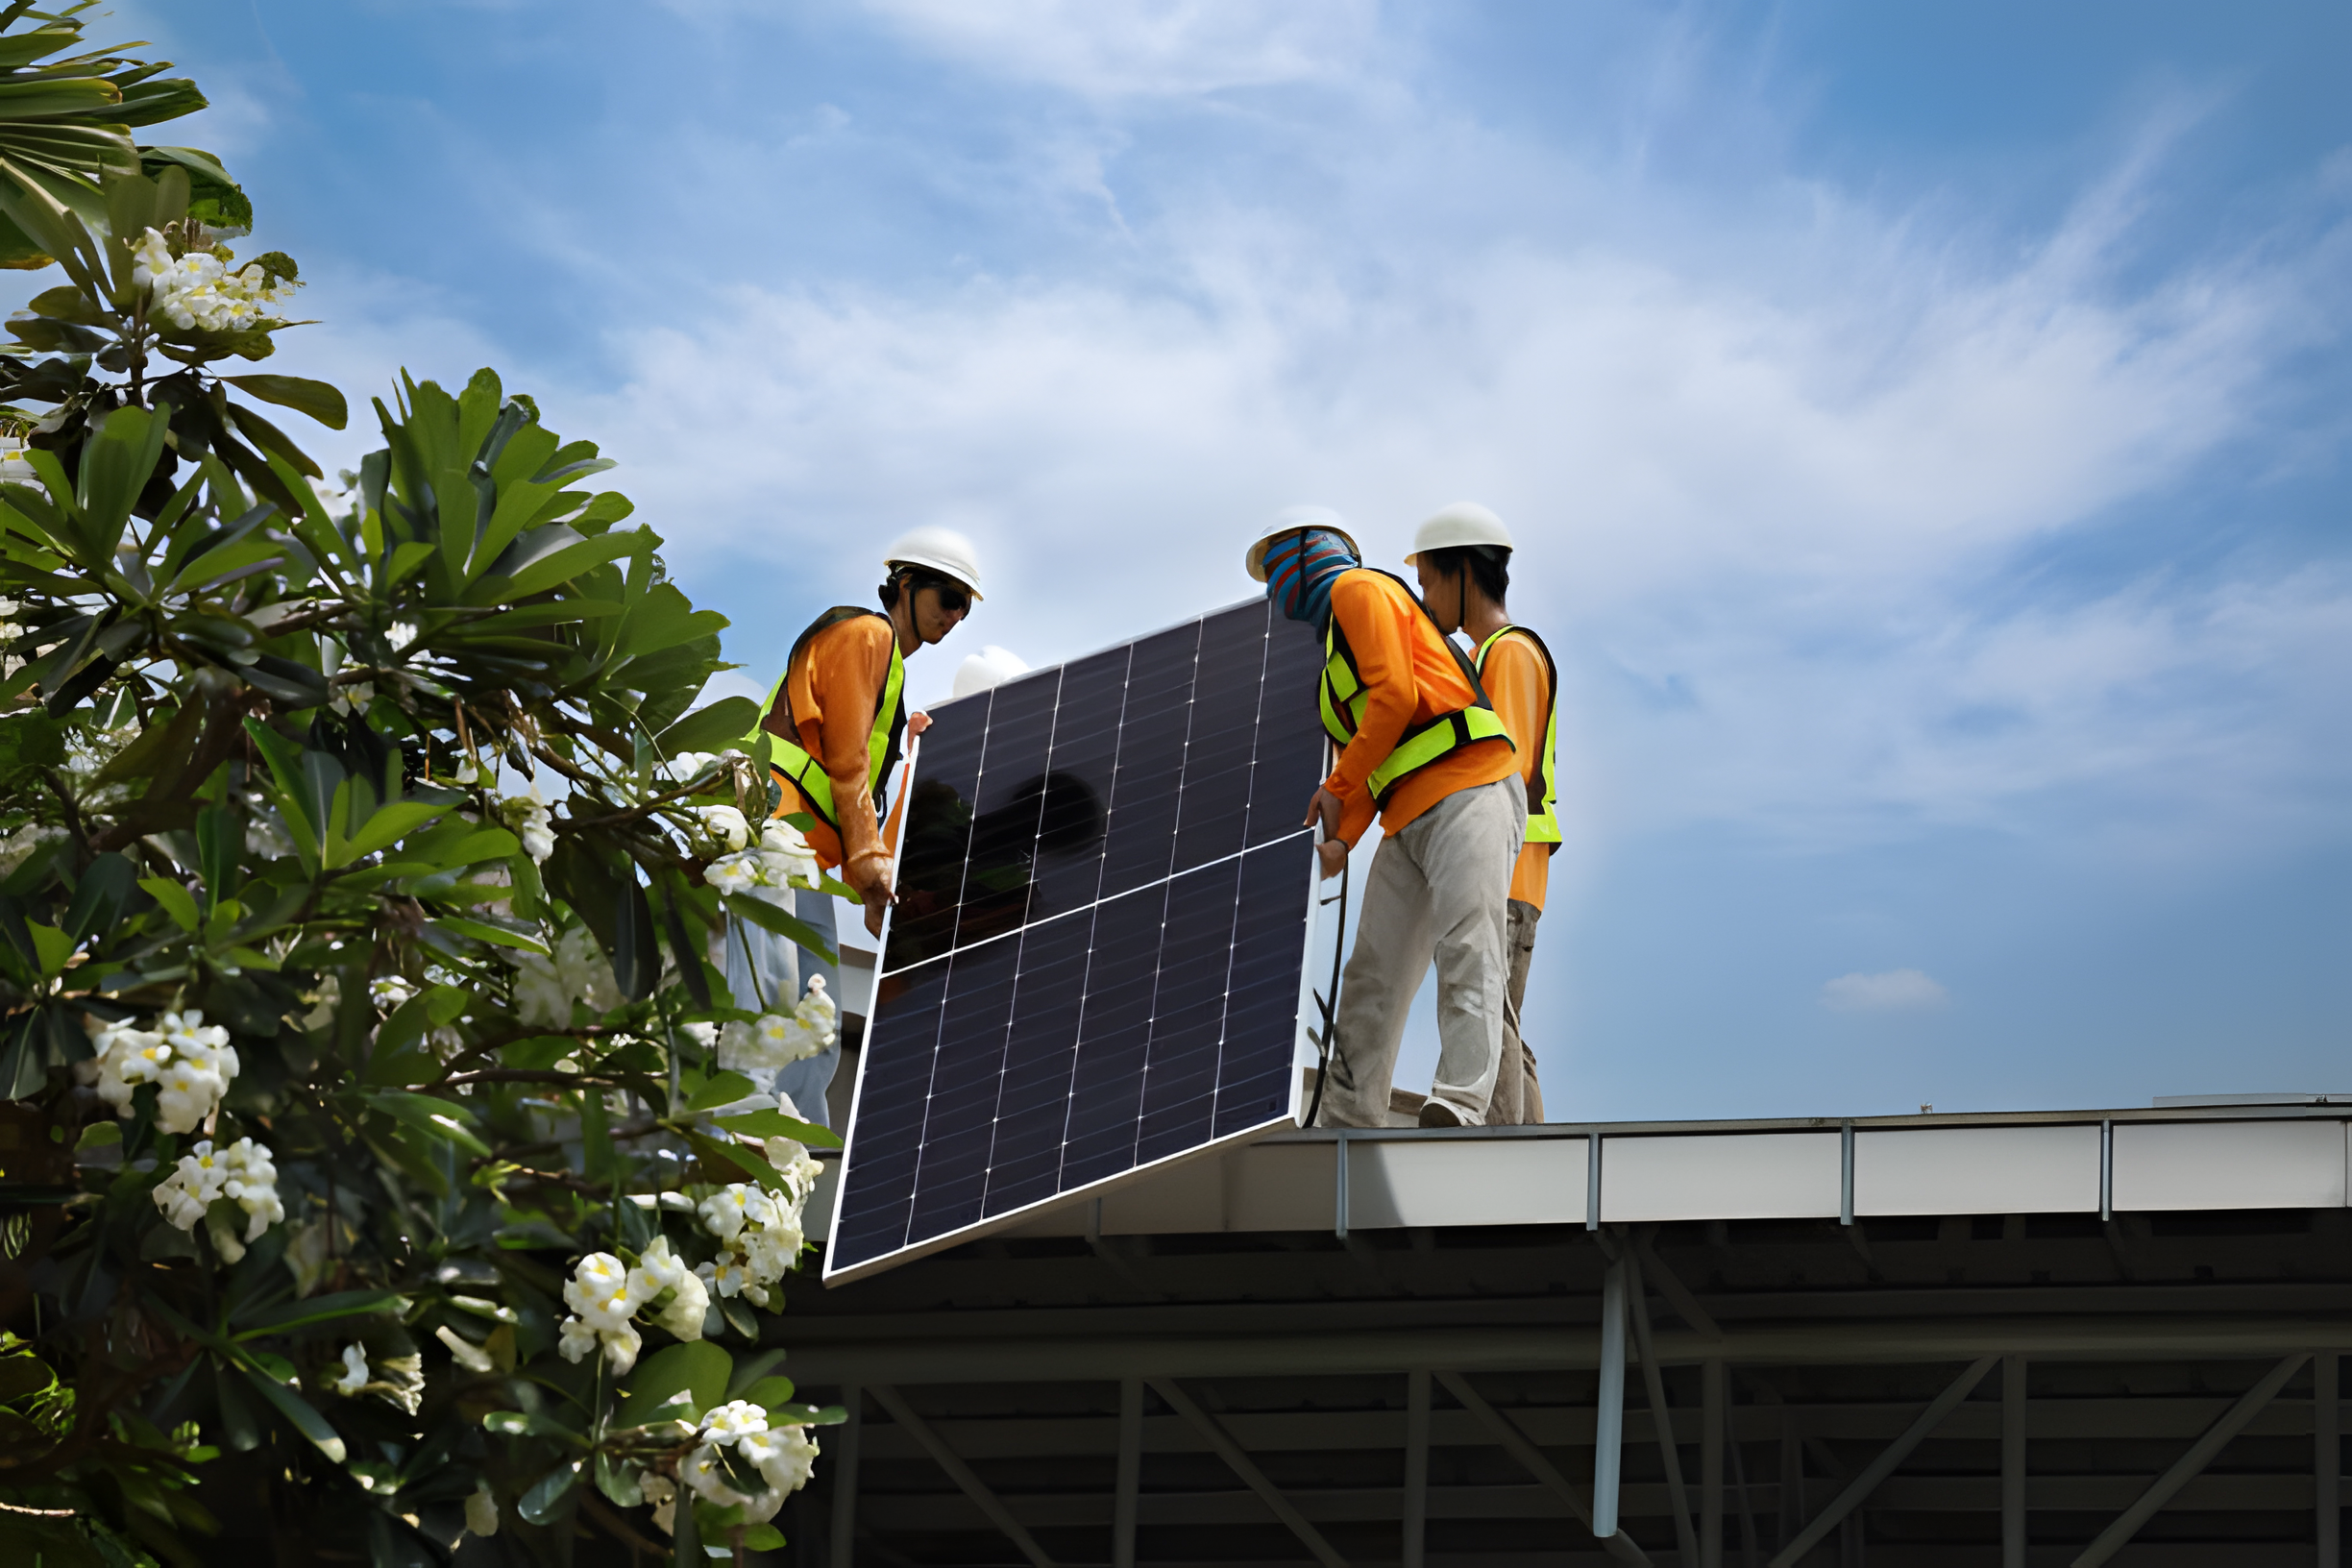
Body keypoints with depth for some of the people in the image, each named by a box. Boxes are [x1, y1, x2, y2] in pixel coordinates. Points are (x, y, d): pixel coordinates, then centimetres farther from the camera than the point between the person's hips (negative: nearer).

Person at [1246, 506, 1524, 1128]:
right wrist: (1342, 840, 13)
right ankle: (1349, 1128, 1)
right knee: (1372, 980, 2)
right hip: (1409, 822, 10)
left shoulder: (1358, 589, 3)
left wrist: (1337, 788, -6)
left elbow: (1395, 695, -11)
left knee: (1468, 958, -21)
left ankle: (1458, 1112, -33)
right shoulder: (1338, 651, 31)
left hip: (1466, 791, -10)